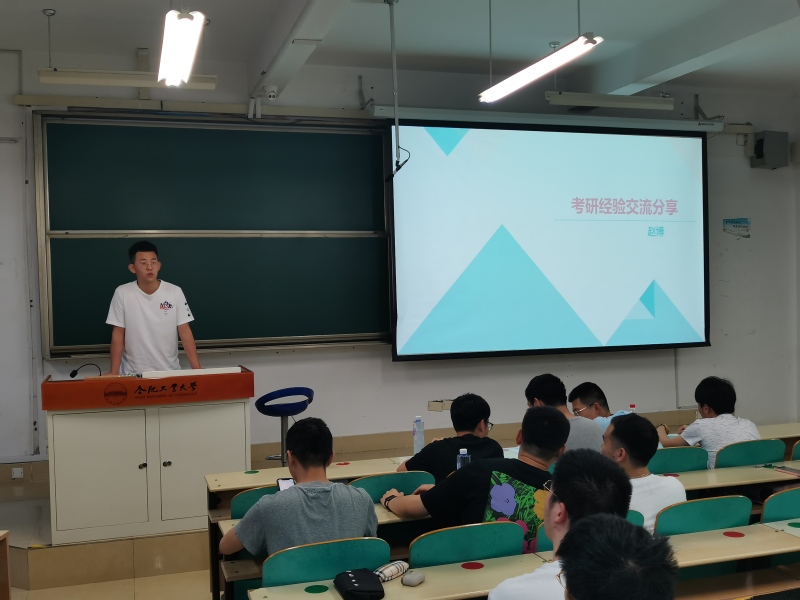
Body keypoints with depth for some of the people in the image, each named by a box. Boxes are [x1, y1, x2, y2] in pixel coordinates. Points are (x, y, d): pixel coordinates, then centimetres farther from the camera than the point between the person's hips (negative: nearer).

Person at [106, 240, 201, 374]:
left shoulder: (175, 292, -4)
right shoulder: (122, 293, -4)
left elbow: (185, 332, -3)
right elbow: (118, 334, 0)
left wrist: (197, 368, -10)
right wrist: (114, 372, -6)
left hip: (169, 370, 0)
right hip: (133, 372, 0)